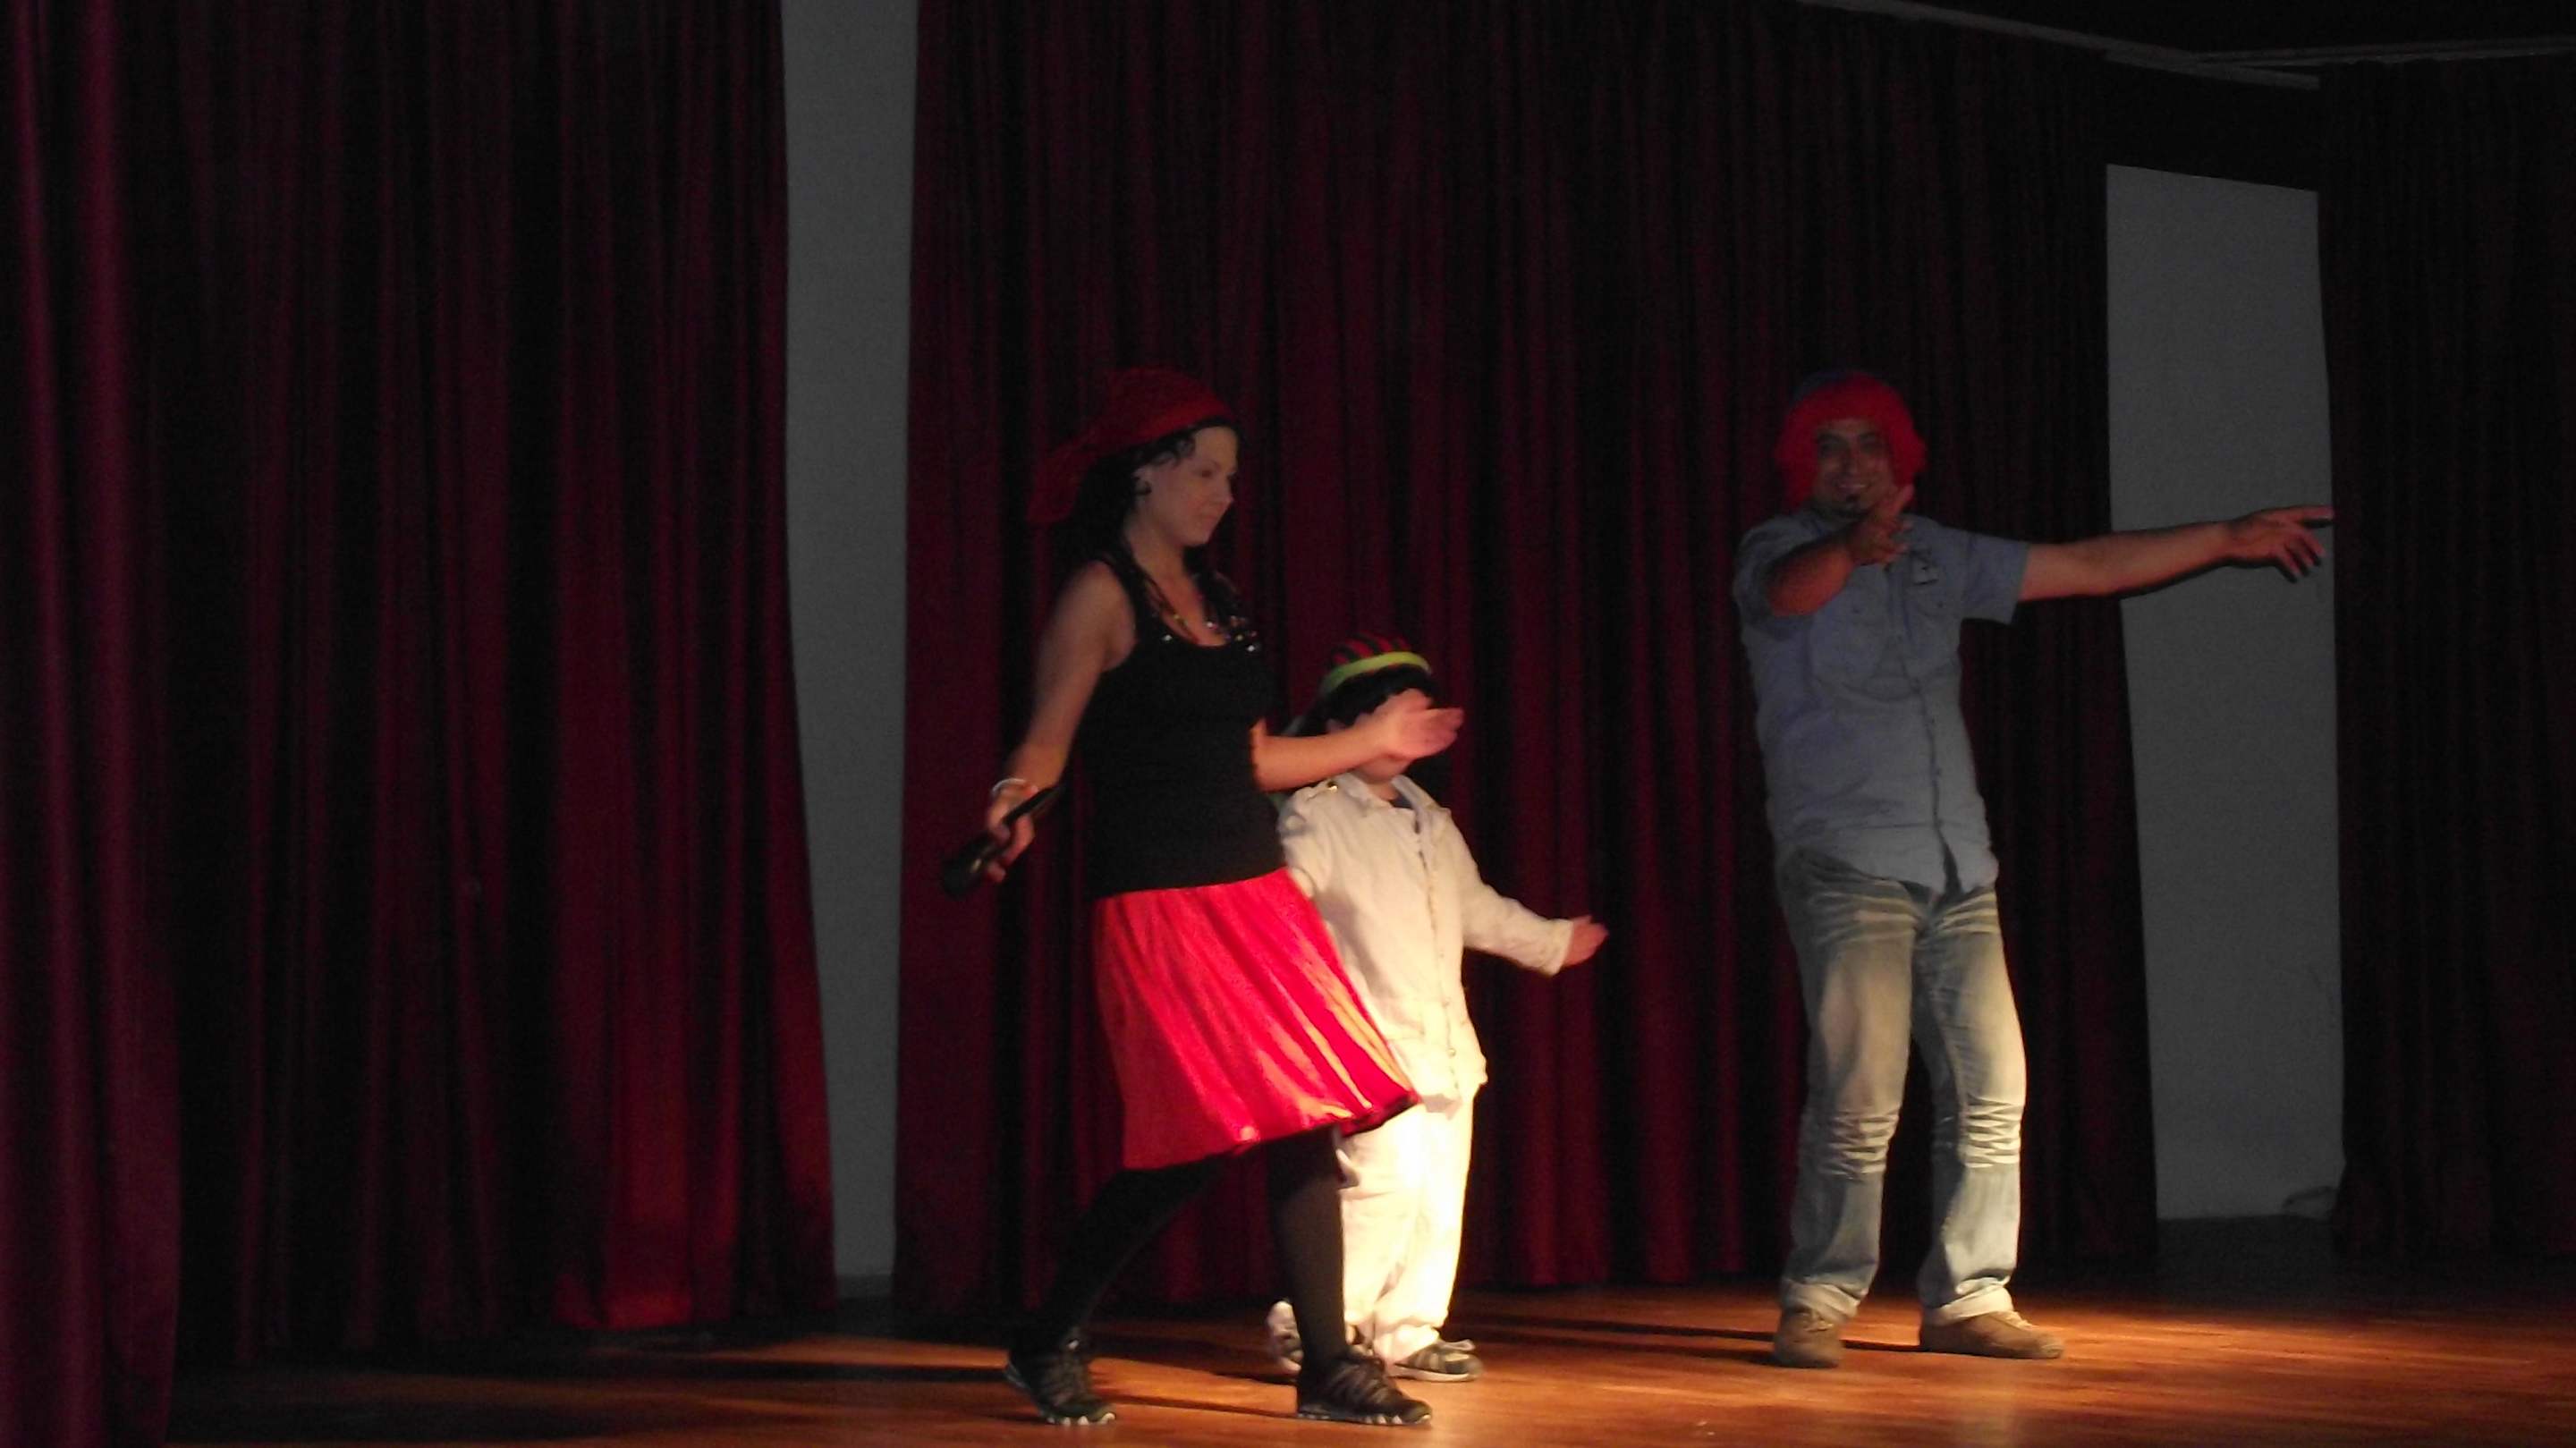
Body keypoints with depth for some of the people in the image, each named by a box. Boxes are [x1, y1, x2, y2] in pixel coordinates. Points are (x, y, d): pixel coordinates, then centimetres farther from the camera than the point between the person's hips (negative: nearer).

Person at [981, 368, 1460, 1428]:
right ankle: (1049, 1345, 8)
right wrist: (1014, 805, -34)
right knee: (1196, 1140, -10)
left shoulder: (1215, 596, 16)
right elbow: (1045, 744, -13)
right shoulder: (1100, 596, -6)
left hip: (1254, 890, 7)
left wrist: (1371, 741, 26)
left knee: (1307, 1122, 1)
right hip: (1157, 898, -7)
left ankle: (1329, 1369, 7)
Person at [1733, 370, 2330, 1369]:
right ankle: (1815, 1305, -3)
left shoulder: (1939, 557, 17)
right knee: (1859, 1101, -13)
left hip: (1958, 871, 6)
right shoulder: (1780, 553, -1)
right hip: (1845, 867, -6)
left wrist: (2230, 538, 21)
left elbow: (2087, 567, 21)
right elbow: (1792, 587, -26)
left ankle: (1967, 1301, 12)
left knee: (1990, 1091, 2)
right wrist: (1854, 545, -49)